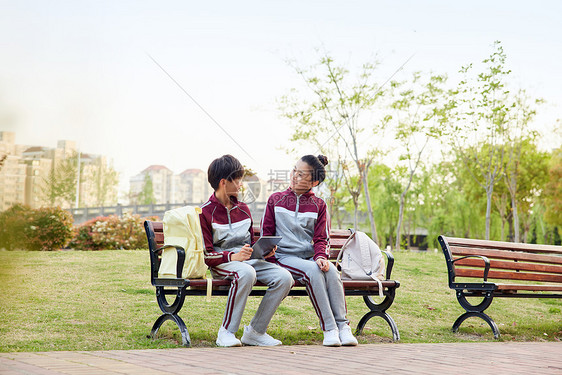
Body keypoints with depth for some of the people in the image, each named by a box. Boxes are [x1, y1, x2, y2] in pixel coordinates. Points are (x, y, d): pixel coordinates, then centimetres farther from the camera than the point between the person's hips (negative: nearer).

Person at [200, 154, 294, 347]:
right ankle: (226, 333, -28)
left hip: (248, 260, 6)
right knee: (246, 273, -41)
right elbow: (206, 255, -8)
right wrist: (233, 256, -24)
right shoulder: (205, 212, -2)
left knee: (284, 277, -21)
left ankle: (255, 332, -12)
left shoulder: (243, 209, 18)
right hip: (221, 264, -6)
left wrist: (263, 251, 1)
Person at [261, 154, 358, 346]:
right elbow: (266, 234, 10)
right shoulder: (275, 200, 9)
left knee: (331, 271, -31)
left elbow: (321, 238, 7)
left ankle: (342, 325, -25)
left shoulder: (318, 205, 11)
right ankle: (328, 328, -32)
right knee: (312, 271, -34)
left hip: (309, 256, 2)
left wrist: (321, 257, -15)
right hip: (284, 257, -2)